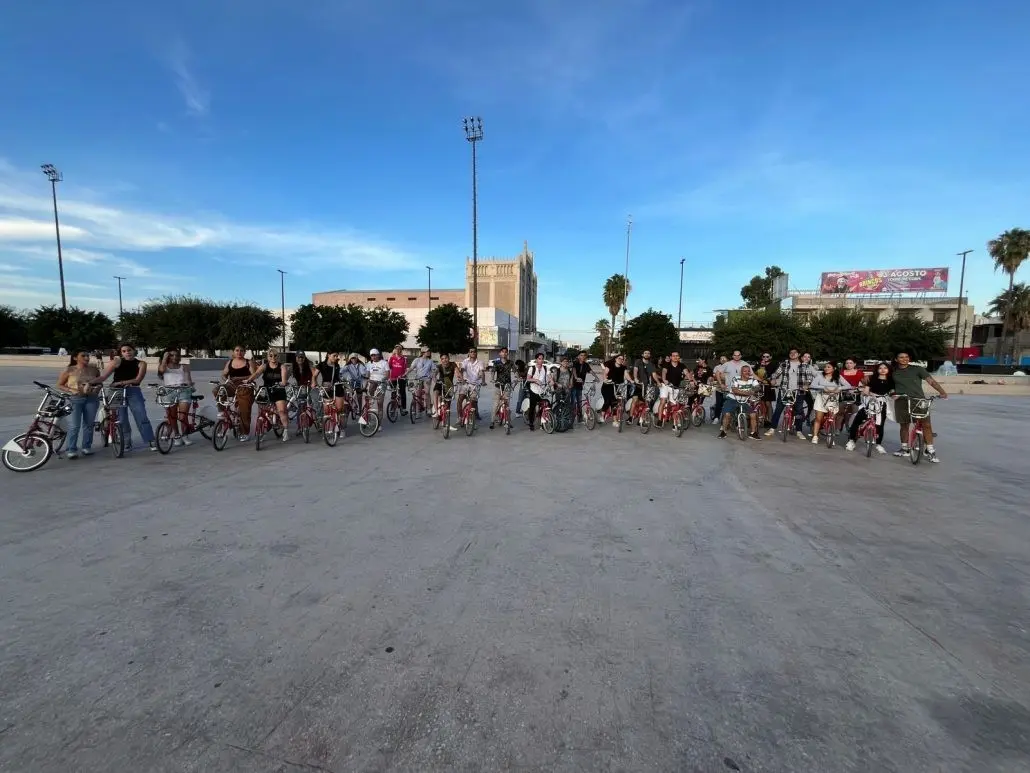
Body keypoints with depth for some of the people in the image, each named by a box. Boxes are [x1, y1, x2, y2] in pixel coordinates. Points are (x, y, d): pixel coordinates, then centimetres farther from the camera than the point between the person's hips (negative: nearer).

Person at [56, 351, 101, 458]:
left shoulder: (94, 369, 4)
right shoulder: (69, 370, -3)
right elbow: (59, 385, 3)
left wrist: (97, 388, -4)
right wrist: (71, 390, -14)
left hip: (91, 399, 3)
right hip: (75, 399, -2)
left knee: (88, 424, 8)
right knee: (74, 426, -6)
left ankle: (86, 447, 19)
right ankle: (72, 449, 3)